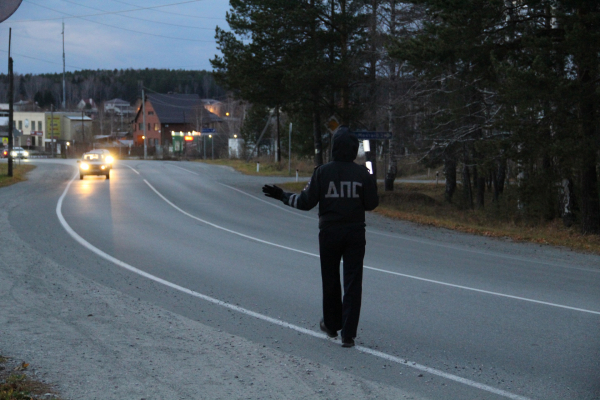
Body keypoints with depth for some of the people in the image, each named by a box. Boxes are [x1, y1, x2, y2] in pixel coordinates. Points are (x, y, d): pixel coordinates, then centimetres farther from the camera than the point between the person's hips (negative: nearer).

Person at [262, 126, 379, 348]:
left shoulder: (322, 172, -8)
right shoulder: (363, 174, -6)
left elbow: (306, 202, -7)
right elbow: (371, 203, -2)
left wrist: (282, 195, 7)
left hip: (329, 232, 0)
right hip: (355, 233, 0)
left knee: (330, 281, 16)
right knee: (352, 283, 2)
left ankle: (332, 325, 31)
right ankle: (348, 334, -2)